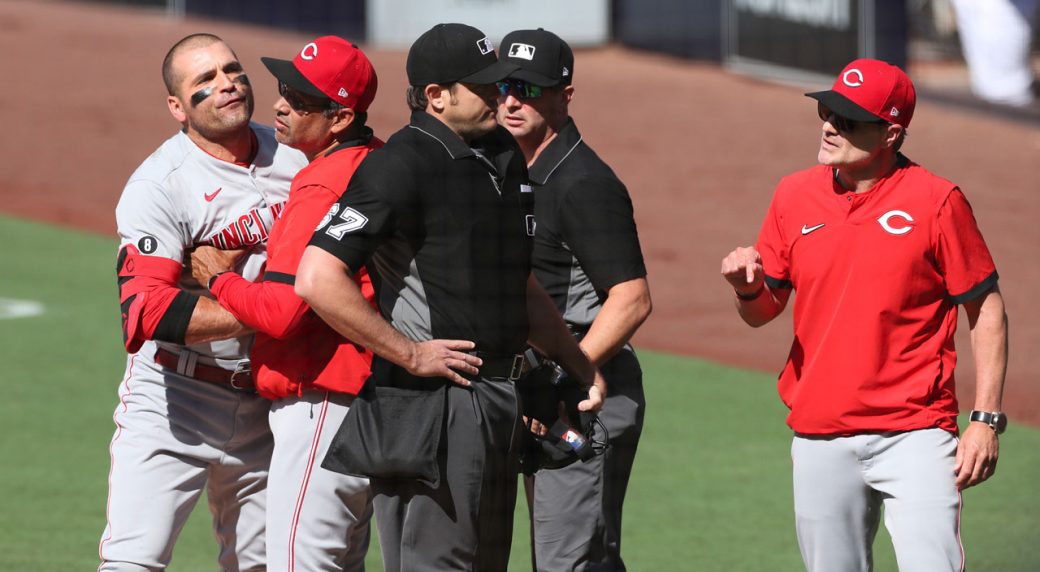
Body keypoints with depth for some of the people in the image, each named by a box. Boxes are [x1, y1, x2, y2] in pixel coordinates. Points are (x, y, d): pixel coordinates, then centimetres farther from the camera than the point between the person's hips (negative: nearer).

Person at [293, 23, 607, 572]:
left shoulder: (502, 155, 13)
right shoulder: (401, 166, -15)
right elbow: (317, 279, -24)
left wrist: (579, 364, 21)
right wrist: (409, 354, -19)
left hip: (498, 400, 9)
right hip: (431, 405, -9)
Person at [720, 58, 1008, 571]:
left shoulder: (935, 201, -6)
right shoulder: (795, 196, 7)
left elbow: (986, 310, -2)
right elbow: (763, 311, 15)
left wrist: (986, 419, -9)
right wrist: (748, 287, -10)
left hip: (914, 436, -5)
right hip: (820, 441, 5)